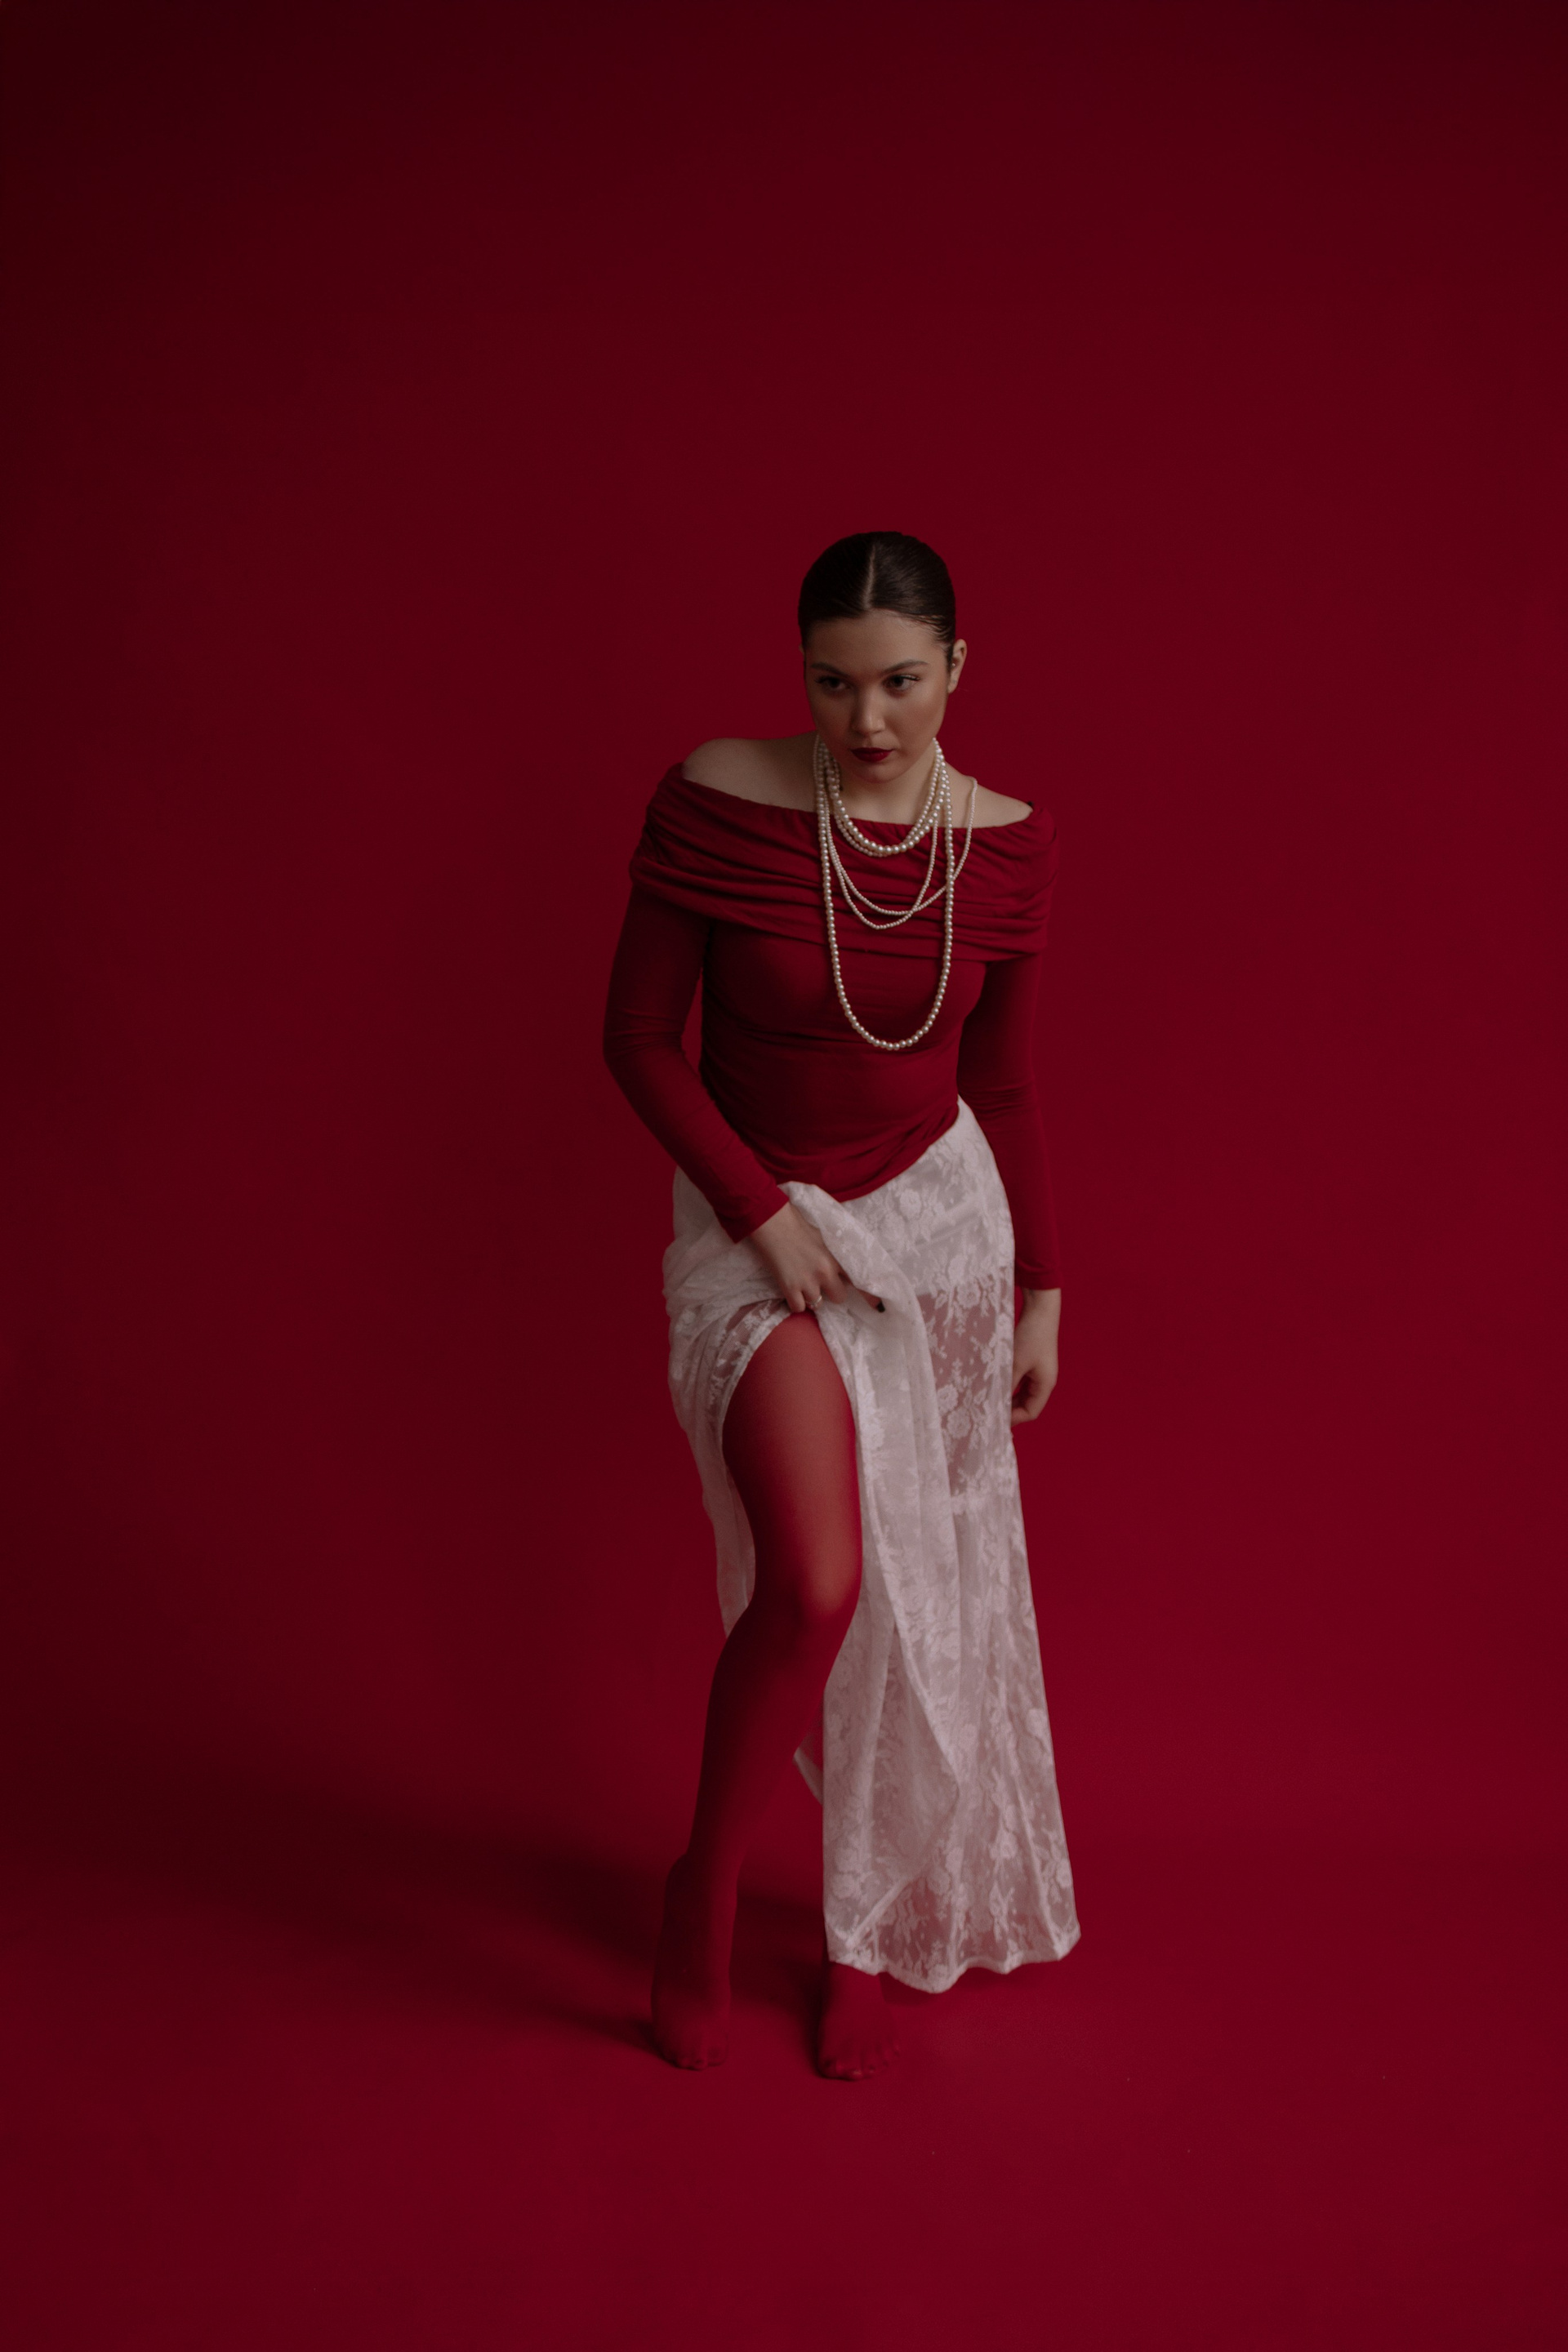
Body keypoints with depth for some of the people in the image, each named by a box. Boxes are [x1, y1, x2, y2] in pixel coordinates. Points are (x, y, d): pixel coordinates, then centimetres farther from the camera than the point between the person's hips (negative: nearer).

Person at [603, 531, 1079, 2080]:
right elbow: (638, 1037, -8)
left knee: (919, 1592, 11)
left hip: (938, 1220, 4)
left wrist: (1040, 1290, 7)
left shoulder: (1006, 843, -4)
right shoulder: (715, 805, -15)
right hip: (756, 1228, -3)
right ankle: (705, 1885, 10)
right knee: (814, 1586, -19)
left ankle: (869, 1935, 31)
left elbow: (1006, 1084, 5)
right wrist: (764, 1214, -15)